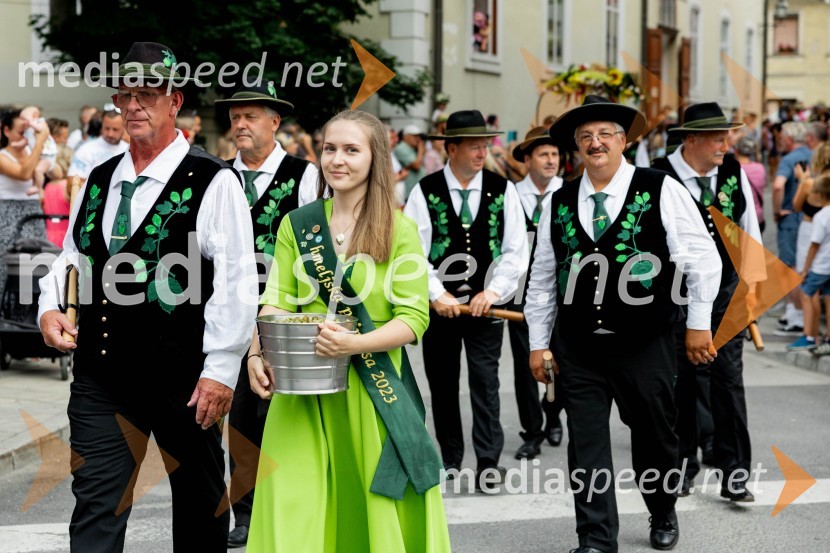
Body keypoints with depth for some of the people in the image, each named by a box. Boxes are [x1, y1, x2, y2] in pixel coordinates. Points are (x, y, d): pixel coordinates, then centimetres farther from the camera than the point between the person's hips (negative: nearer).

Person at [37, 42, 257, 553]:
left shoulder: (213, 181, -8)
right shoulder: (100, 180, 12)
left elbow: (235, 283, -12)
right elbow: (72, 256, 22)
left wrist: (220, 371, -16)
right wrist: (51, 306, 2)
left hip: (185, 377, -4)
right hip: (101, 374, 5)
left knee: (200, 506, 12)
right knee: (96, 509, 2)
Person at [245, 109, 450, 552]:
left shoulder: (399, 230, -1)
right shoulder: (297, 225, 8)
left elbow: (413, 319, -6)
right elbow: (276, 302, 3)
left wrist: (356, 344, -22)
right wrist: (257, 355, -15)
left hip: (375, 389, -2)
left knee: (380, 505, 1)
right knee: (293, 514, -2)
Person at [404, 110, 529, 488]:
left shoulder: (503, 190, 1)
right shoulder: (425, 192, -2)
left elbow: (516, 250, -1)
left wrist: (493, 291, -11)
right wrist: (437, 294, -13)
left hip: (486, 305, 0)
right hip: (439, 305, 1)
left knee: (485, 383, -5)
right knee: (442, 385, 9)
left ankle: (488, 463, 1)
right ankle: (450, 458, 23)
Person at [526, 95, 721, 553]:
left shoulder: (660, 191, -4)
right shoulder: (559, 203, 6)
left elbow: (703, 257, -3)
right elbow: (542, 277, 12)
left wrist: (699, 323, -4)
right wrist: (538, 342, 11)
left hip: (647, 344, -2)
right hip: (578, 348, 2)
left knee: (655, 437, 12)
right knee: (586, 445, 1)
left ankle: (663, 515, 38)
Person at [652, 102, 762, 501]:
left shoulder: (734, 172, -1)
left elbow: (749, 229, 10)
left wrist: (753, 280, 6)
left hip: (724, 292, 2)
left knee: (728, 377, -2)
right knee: (680, 381, 9)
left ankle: (734, 472, 2)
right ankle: (683, 465, 22)